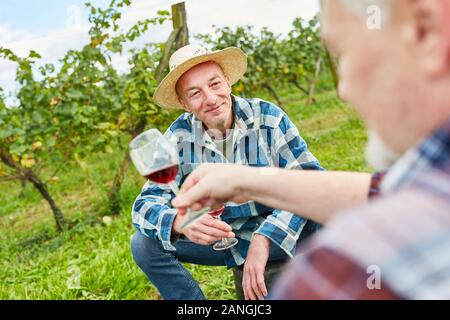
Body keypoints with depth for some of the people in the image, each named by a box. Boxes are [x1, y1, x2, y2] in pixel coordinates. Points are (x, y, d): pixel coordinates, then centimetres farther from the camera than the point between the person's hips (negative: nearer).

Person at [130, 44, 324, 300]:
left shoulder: (268, 118, -15)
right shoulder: (179, 137, -10)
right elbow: (146, 204, -13)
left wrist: (264, 238, -35)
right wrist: (181, 222, -38)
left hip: (278, 237, -2)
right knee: (143, 244, -15)